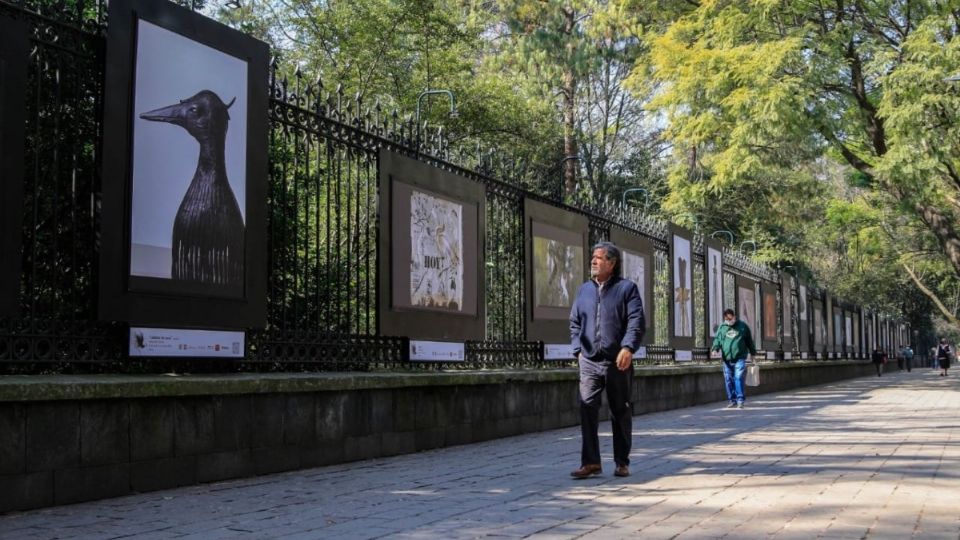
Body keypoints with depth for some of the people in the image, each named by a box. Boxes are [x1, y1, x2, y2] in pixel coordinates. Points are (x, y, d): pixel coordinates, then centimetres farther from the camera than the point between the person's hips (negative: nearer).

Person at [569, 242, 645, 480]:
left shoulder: (627, 288, 1)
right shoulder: (584, 289, 13)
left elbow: (637, 322, -9)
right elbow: (575, 322, 18)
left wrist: (628, 347, -22)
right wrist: (578, 349, 6)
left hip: (618, 362, -3)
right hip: (589, 362, 3)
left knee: (621, 412, 7)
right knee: (587, 409, -9)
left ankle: (622, 462, 17)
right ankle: (590, 462, -5)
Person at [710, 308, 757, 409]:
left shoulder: (742, 326, 7)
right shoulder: (722, 327, 11)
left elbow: (749, 341, 14)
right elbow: (717, 339, 6)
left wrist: (753, 352, 16)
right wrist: (715, 347, -14)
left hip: (739, 359, -3)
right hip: (726, 360, 3)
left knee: (738, 378, -13)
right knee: (728, 380, 5)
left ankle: (740, 401, -10)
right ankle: (732, 400, 14)